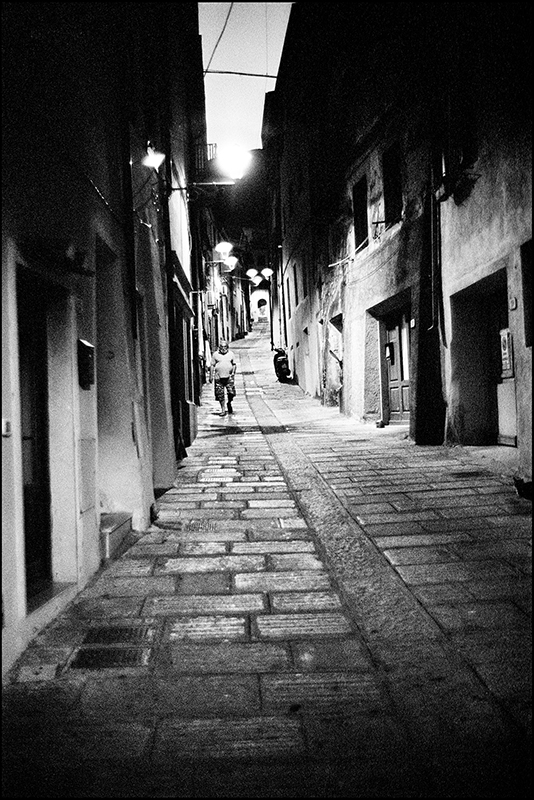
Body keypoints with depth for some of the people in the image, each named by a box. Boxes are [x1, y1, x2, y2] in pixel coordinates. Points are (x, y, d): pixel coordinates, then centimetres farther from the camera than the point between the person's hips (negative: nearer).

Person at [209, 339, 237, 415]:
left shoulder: (231, 354, 8)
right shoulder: (215, 354, 5)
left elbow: (234, 364, 12)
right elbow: (212, 365, 7)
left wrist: (233, 372, -2)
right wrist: (211, 376, 4)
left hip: (229, 377, 0)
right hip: (218, 377, 0)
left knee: (231, 392, -6)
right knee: (220, 394, 0)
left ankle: (229, 403, 24)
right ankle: (223, 409, 11)